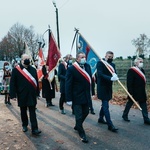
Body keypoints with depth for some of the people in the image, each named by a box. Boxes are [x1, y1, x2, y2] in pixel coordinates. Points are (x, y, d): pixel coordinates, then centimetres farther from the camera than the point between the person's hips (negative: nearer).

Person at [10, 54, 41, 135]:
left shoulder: (33, 69, 5)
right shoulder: (16, 70, -5)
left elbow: (36, 82, 8)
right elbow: (12, 83, -6)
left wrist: (37, 93, 6)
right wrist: (13, 95, -9)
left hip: (32, 95, 1)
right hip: (22, 95, -1)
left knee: (32, 112, 1)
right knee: (23, 111, 14)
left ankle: (34, 129, 2)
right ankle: (24, 125, 33)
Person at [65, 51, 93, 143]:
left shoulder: (87, 66, 2)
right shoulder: (71, 69, -15)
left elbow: (90, 79, 8)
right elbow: (68, 85, -15)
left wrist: (91, 92, 6)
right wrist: (69, 99, -15)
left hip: (86, 96, 6)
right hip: (77, 97, -6)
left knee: (86, 112, 20)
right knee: (79, 116, 5)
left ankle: (77, 126, 45)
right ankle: (82, 133, 23)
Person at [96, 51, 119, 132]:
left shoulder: (112, 64, 12)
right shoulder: (100, 63, -10)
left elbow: (114, 74, 3)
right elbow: (100, 74, -21)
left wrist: (115, 76, -22)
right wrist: (110, 78, -34)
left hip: (109, 87, 8)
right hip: (102, 87, -7)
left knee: (104, 103, 18)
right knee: (106, 105, -7)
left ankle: (101, 118, 36)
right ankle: (110, 125, -6)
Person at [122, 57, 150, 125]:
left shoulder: (142, 70, 10)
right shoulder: (131, 71, -17)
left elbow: (143, 80, 15)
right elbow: (129, 83, -20)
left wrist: (143, 91, 13)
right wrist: (130, 93, -21)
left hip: (142, 93, 8)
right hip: (134, 92, -8)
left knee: (143, 105, 8)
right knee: (130, 103, 8)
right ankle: (125, 115, 26)